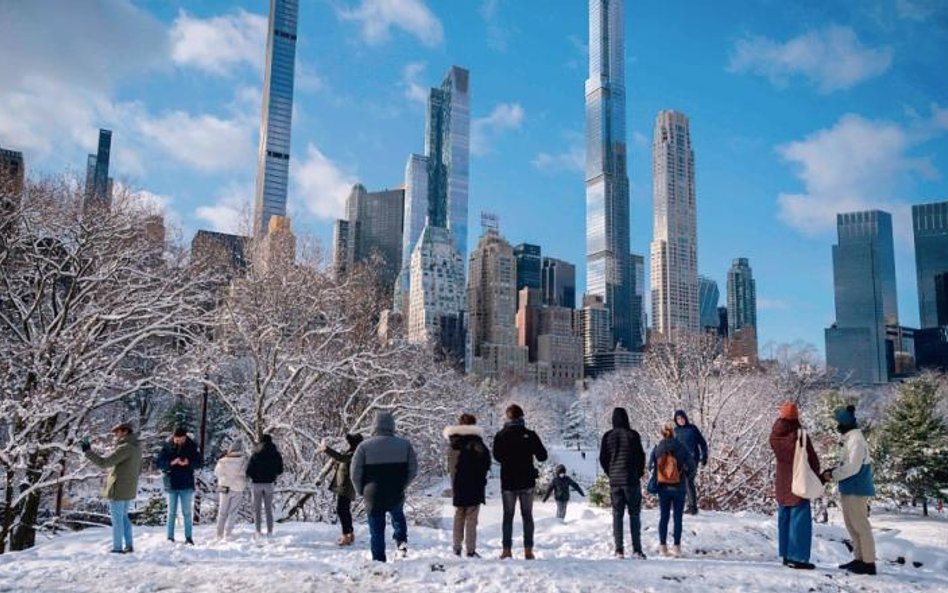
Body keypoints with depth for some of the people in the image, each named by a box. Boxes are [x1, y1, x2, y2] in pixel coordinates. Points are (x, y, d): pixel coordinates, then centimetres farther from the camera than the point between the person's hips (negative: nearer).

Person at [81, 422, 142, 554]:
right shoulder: (136, 447, 8)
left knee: (117, 519, 2)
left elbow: (104, 462, -24)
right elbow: (138, 470, 16)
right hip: (129, 490, 9)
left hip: (118, 490, -9)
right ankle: (129, 546, 21)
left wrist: (87, 450, -17)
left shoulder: (125, 448, -21)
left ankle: (117, 548, 10)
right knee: (124, 517, 19)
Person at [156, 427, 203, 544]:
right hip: (171, 484, 0)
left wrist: (188, 463, -22)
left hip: (187, 485, 0)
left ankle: (189, 537, 10)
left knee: (188, 512, 4)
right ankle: (170, 537, 15)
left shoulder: (192, 446, -3)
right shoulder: (167, 446, -4)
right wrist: (171, 463, -23)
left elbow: (198, 463, -2)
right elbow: (159, 463, -5)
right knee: (172, 512, 7)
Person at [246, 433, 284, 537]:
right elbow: (280, 470, 3)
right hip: (269, 483, 2)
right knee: (268, 508, 12)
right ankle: (270, 532, 8)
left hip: (256, 483, -2)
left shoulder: (256, 454, -11)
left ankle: (258, 531, 4)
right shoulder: (275, 454, -3)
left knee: (257, 508, 7)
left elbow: (248, 470, -13)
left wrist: (253, 476, 8)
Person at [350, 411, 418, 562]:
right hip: (397, 495, 2)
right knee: (398, 515, 31)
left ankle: (378, 560, 11)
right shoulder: (405, 445, -2)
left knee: (376, 530, 10)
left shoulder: (364, 446, -8)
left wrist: (362, 491, 11)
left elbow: (355, 472, -6)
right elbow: (413, 469, 3)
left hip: (373, 496, -2)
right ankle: (401, 541, 15)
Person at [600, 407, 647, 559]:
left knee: (617, 515, 6)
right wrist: (639, 473, 13)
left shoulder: (607, 436, 2)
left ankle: (619, 550, 3)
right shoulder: (633, 435, -5)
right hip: (631, 480, -2)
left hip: (614, 480, 2)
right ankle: (636, 550, 0)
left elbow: (603, 459, 5)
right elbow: (641, 456, -2)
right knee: (634, 514, 4)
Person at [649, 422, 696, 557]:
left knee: (663, 517, 11)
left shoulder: (657, 448, -4)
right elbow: (692, 465, -8)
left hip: (663, 487, 1)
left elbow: (650, 466, -4)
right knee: (678, 518, 7)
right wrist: (685, 475, 10)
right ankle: (676, 546, 6)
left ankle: (663, 546, 12)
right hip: (678, 487, -1)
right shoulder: (681, 447, -8)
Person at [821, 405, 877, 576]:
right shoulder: (850, 438, 13)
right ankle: (859, 559, 23)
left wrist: (833, 475, -14)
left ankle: (869, 563, 3)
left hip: (856, 489, -10)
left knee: (860, 525, -3)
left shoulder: (856, 439, -17)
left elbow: (853, 467, -21)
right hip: (850, 489, 10)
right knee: (852, 524, 15)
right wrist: (832, 471, 5)